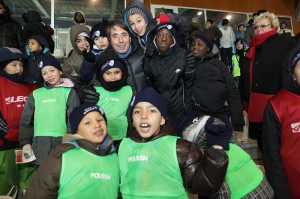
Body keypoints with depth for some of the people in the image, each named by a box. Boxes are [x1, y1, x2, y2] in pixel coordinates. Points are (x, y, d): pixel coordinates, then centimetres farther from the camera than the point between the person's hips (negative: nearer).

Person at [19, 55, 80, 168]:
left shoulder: (69, 92, 9)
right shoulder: (35, 94, 15)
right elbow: (26, 120, 14)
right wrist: (25, 142, 4)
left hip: (62, 140, -2)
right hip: (39, 140, 2)